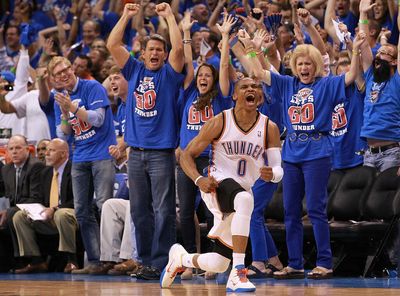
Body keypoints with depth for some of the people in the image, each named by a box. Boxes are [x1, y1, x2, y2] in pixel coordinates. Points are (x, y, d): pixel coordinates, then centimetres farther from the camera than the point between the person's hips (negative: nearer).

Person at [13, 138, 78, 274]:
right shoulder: (46, 172, 16)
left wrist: (55, 209, -24)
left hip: (68, 214, -8)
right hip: (49, 217, 8)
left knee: (61, 215, -40)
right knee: (19, 216, -6)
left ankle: (71, 261, -29)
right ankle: (36, 261, -7)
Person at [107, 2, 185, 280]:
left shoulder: (169, 74, 2)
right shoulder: (135, 70, 13)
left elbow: (178, 48, -15)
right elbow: (113, 44, 6)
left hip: (162, 151, -4)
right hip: (136, 151, 4)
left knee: (163, 211, -5)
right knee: (140, 211, 7)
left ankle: (160, 262, -5)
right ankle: (146, 261, 14)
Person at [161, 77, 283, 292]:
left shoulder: (269, 128, -3)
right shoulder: (219, 122, -9)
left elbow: (278, 170, -5)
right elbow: (187, 155, -5)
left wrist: (272, 174, -30)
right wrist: (199, 180, -23)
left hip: (243, 191, 5)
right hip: (217, 186, -5)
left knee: (218, 264, 8)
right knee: (245, 199, -41)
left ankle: (180, 257, 43)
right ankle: (237, 273, -41)